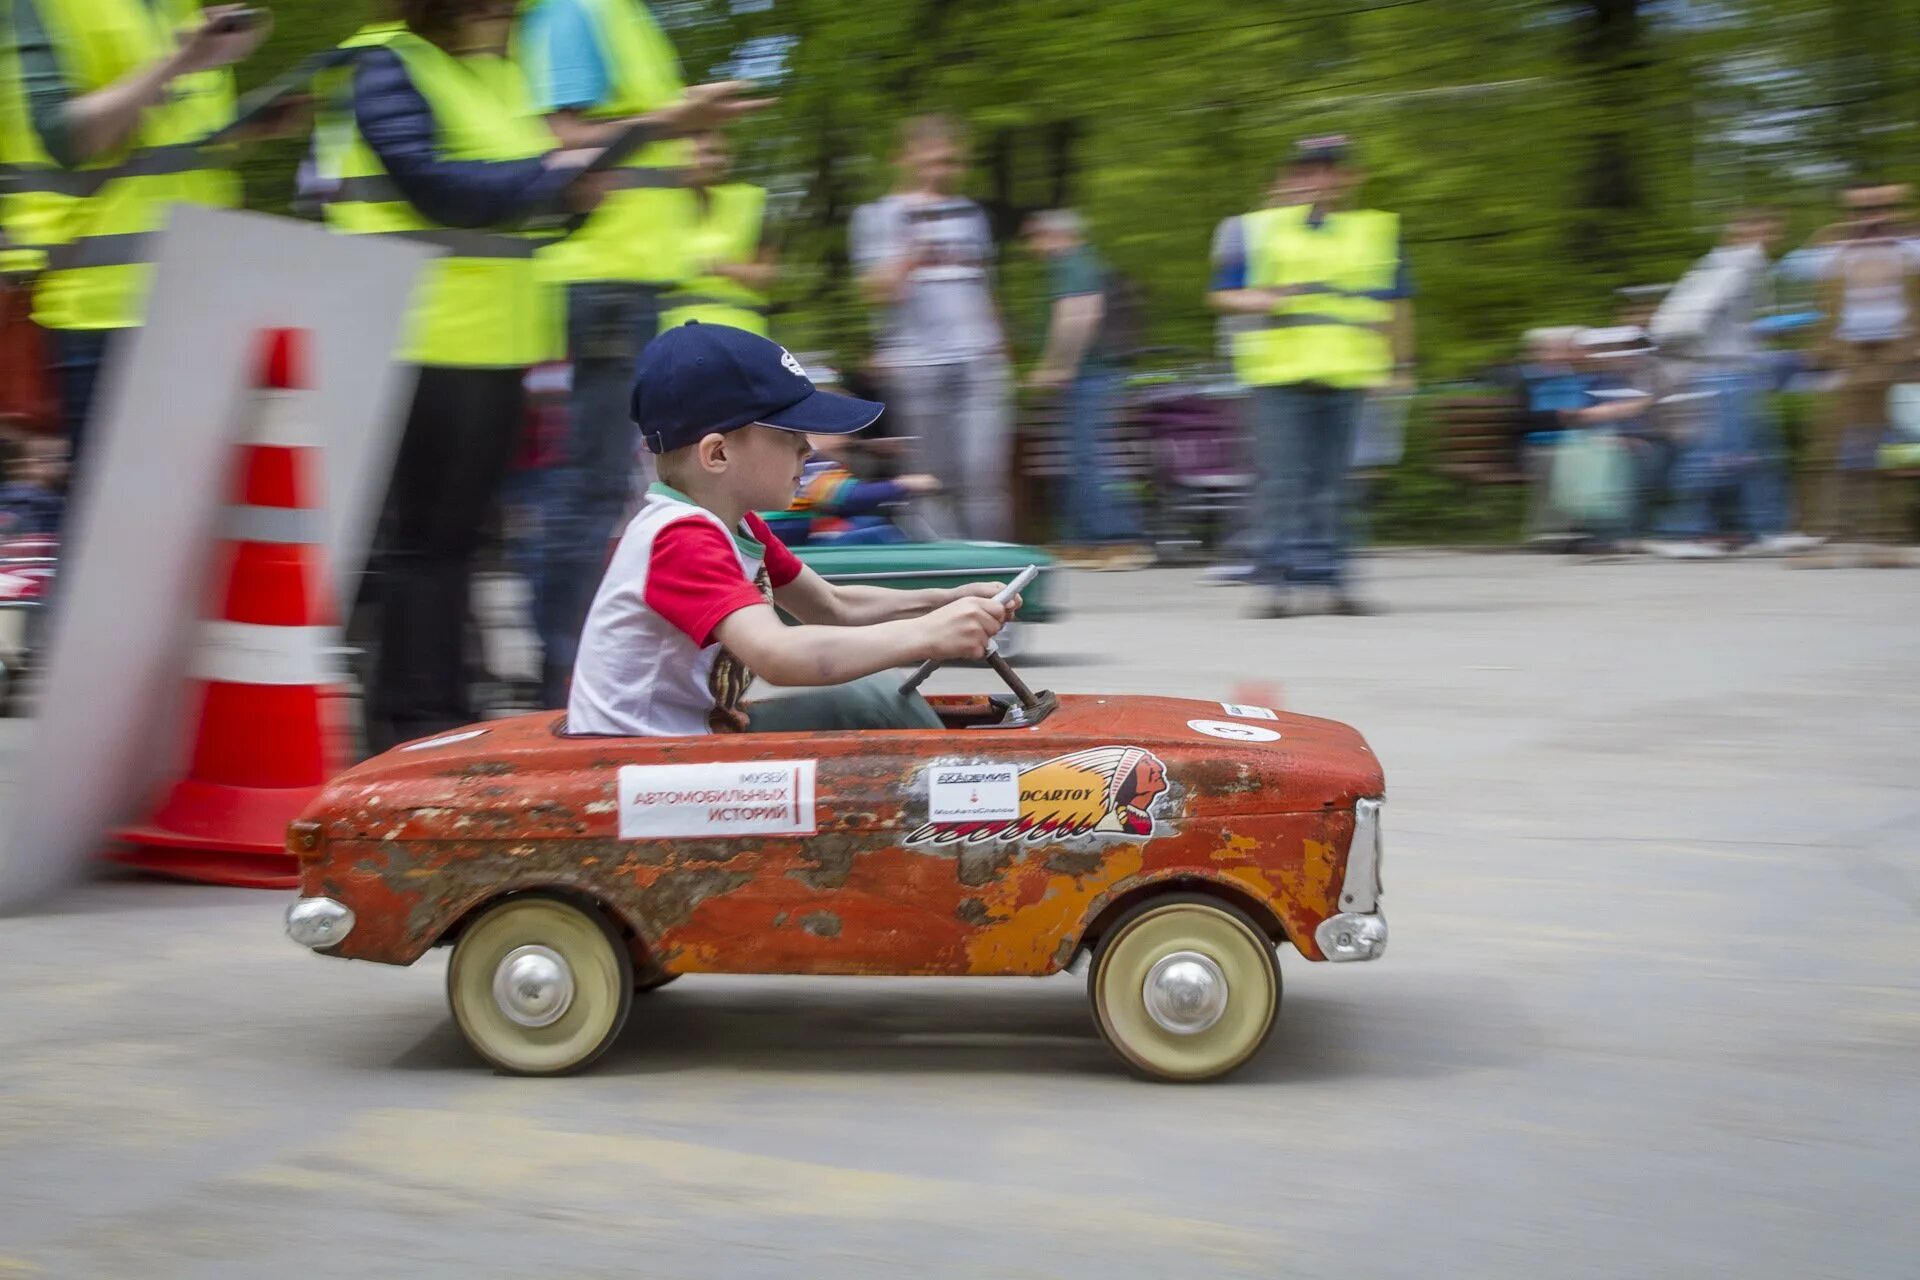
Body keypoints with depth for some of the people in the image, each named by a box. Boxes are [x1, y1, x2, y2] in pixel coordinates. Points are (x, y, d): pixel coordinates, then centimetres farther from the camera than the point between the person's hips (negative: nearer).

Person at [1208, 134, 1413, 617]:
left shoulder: (1378, 230, 14)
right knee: (1282, 479, -8)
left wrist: (1400, 365, 17)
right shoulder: (1257, 229, 8)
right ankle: (1280, 578, -7)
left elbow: (1397, 304, 20)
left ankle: (1331, 576, 7)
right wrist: (1258, 301, -13)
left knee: (1331, 482, 3)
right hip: (1278, 375, -2)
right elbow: (1223, 295, 8)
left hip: (1346, 374, 2)